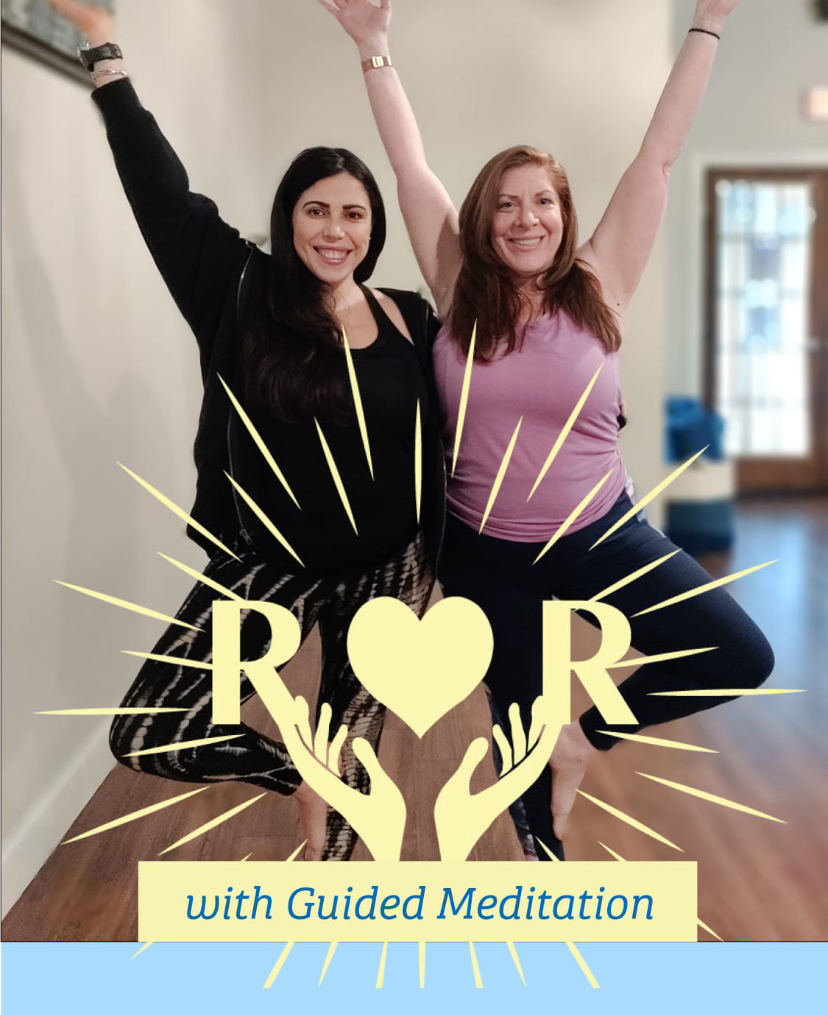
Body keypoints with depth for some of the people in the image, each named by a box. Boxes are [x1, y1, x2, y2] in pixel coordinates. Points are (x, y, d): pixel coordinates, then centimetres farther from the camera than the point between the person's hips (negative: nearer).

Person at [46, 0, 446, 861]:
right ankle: (299, 778, 12)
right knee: (144, 738, -12)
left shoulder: (411, 321, -1)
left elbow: (434, 452, 7)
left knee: (350, 749, 12)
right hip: (272, 561, -1)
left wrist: (434, 567, 8)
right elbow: (160, 186, -7)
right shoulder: (243, 294, -5)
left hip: (385, 568, 1)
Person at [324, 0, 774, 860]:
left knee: (741, 658, -11)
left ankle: (590, 732, 10)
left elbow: (658, 156, -8)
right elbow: (410, 167, -6)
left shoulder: (597, 289, -7)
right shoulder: (460, 299, -5)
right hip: (487, 554, 0)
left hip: (601, 538, 0)